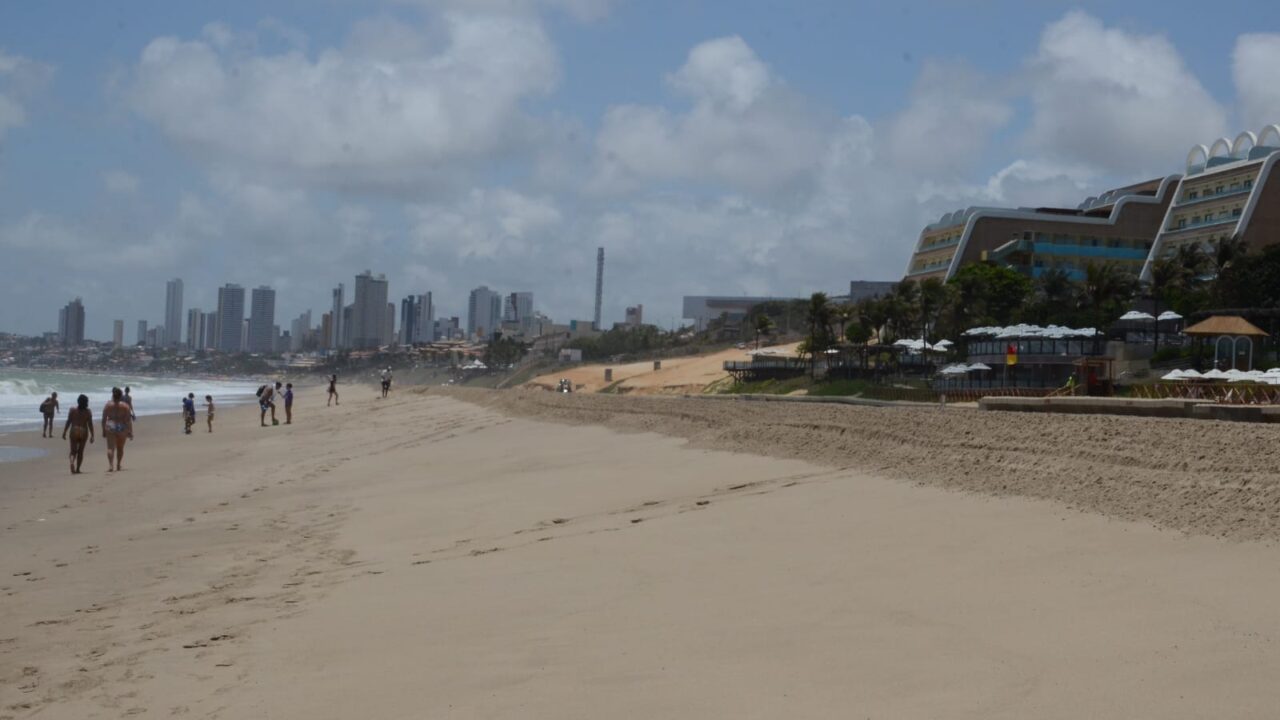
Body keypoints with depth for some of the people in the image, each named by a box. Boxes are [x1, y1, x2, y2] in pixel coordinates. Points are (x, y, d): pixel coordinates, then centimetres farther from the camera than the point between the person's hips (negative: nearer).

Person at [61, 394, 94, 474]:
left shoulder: (72, 410, -2)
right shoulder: (88, 412, -2)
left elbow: (68, 422, -3)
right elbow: (90, 424, -4)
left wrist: (64, 433, 4)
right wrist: (92, 436, 0)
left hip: (74, 431, 0)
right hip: (84, 432, 0)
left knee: (73, 451, 6)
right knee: (80, 451, 12)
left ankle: (72, 462, -25)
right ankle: (77, 469, 13)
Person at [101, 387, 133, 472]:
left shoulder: (108, 405, 0)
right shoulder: (125, 406, -3)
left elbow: (104, 419, 2)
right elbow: (128, 420, -7)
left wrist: (103, 431, 9)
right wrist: (130, 431, -3)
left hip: (110, 427, 0)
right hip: (121, 428, 0)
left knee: (110, 447, -4)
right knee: (120, 448, 17)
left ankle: (110, 465, -22)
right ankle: (118, 465, 27)